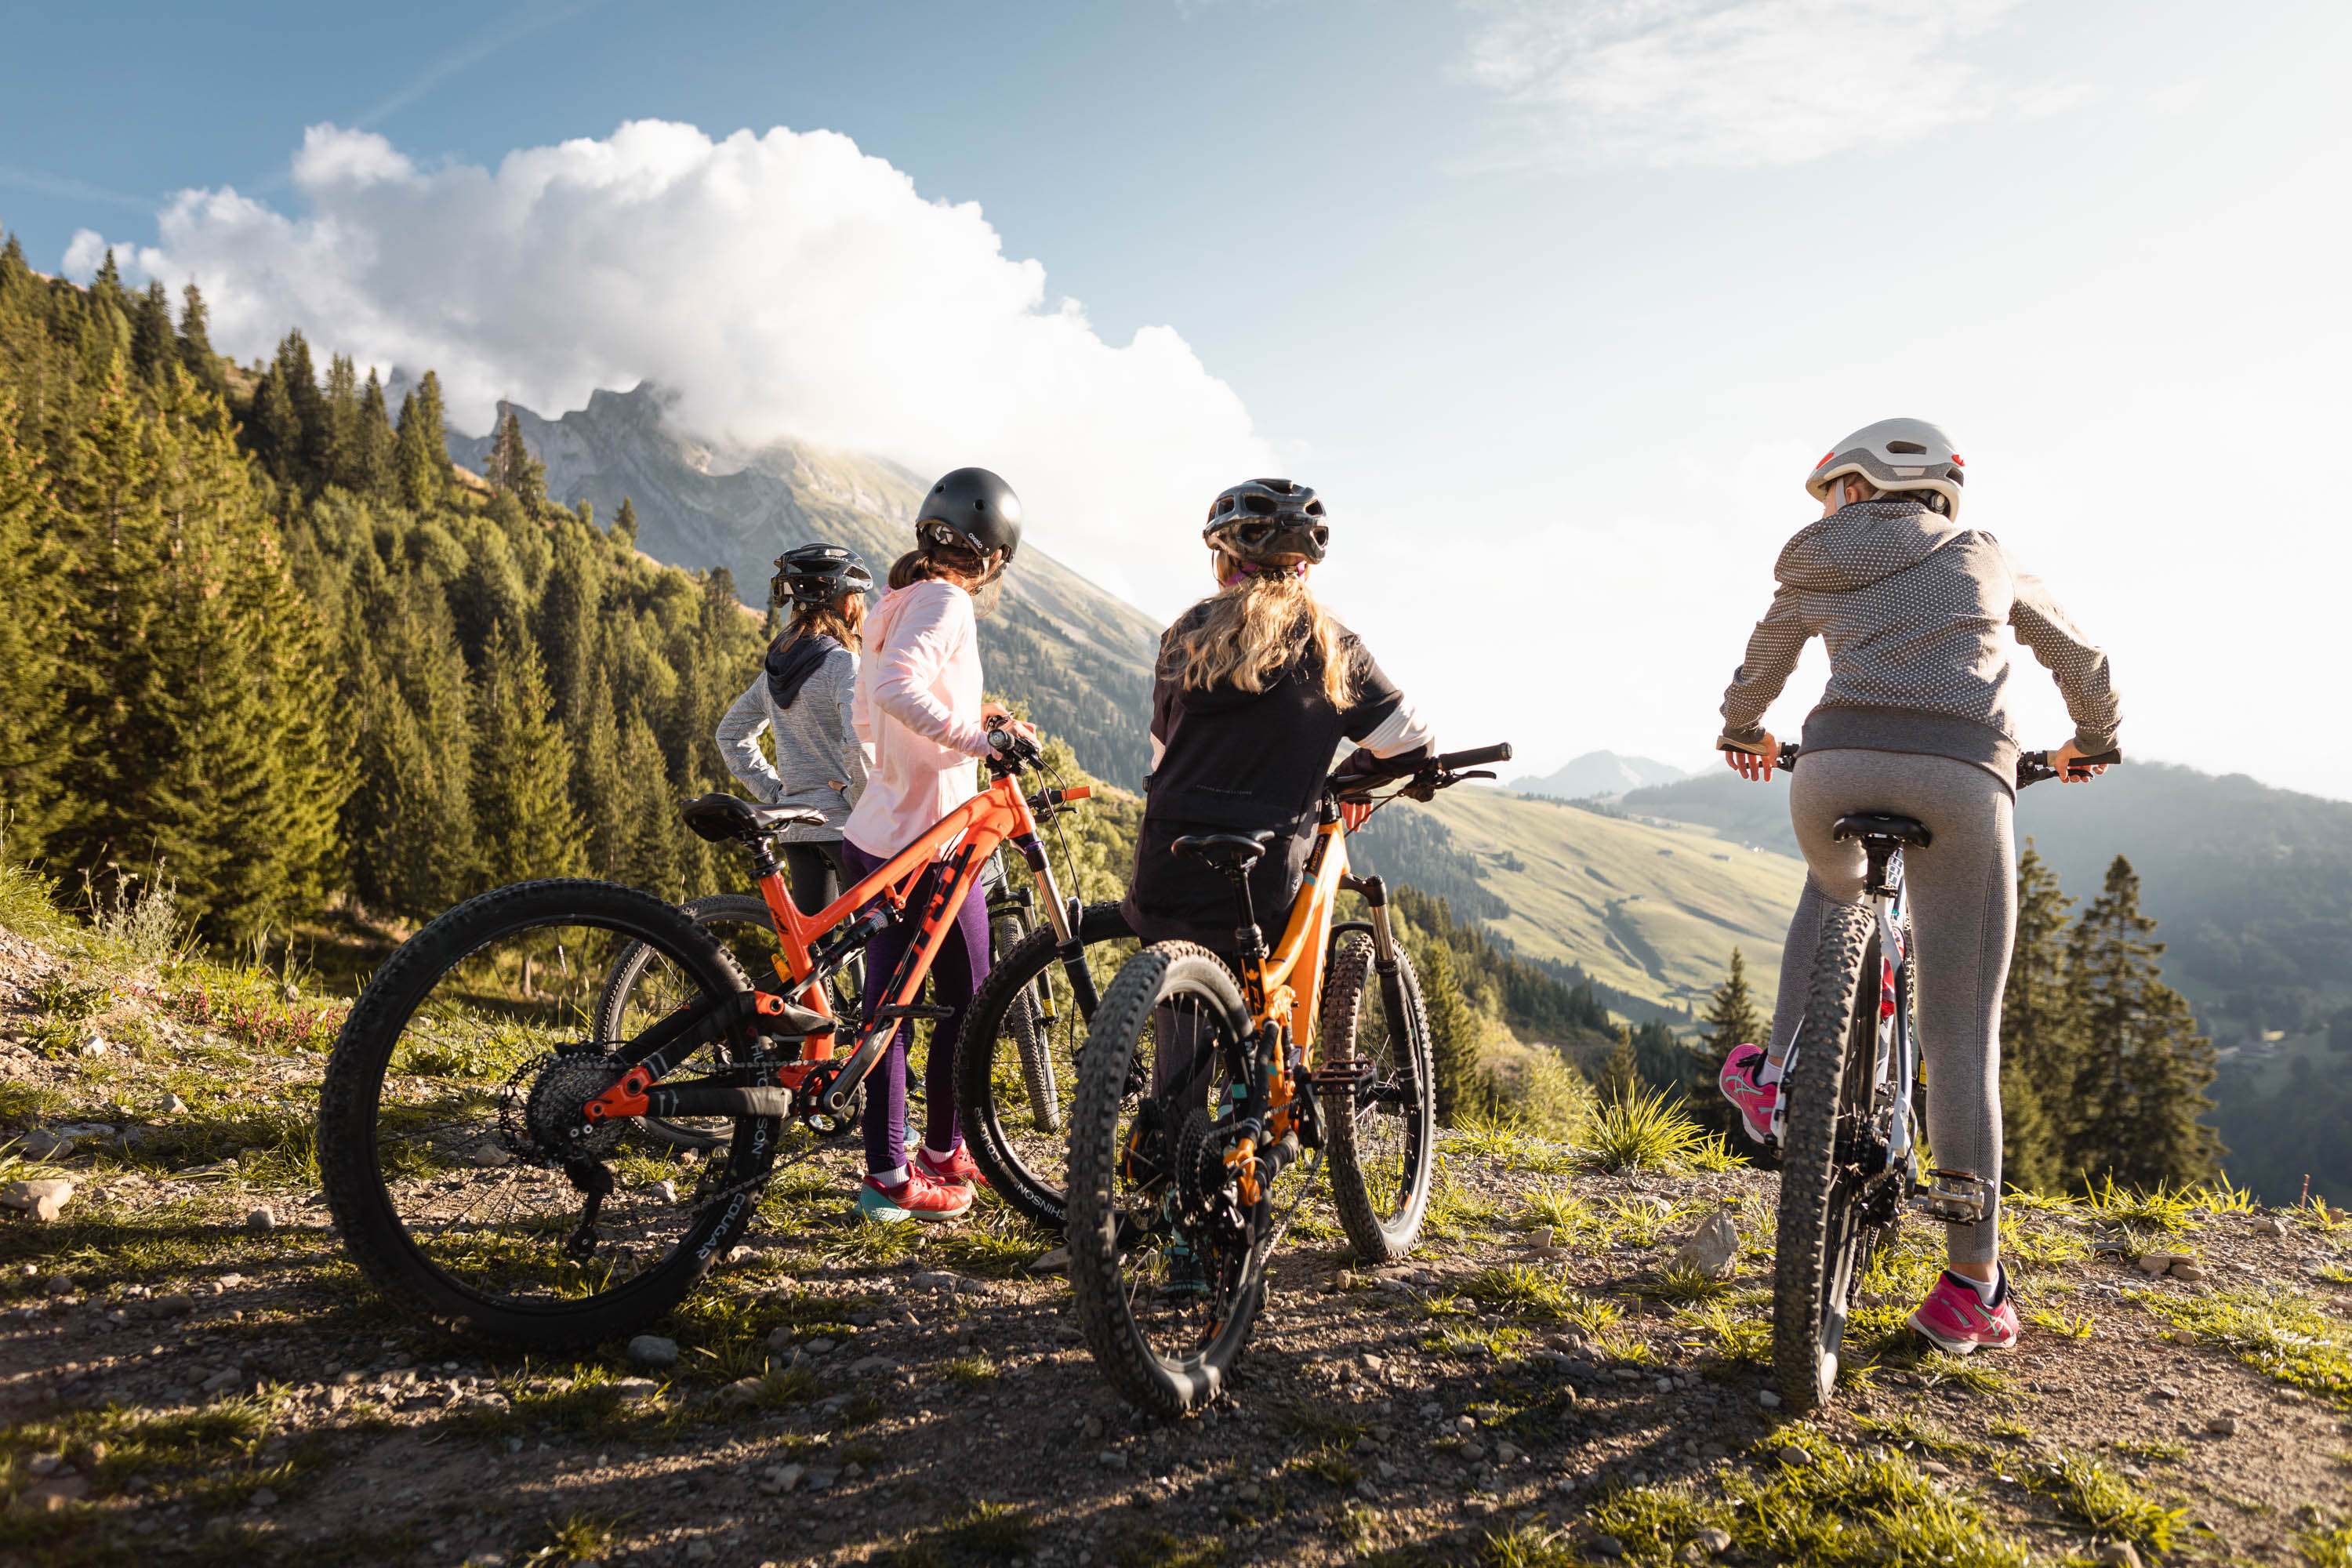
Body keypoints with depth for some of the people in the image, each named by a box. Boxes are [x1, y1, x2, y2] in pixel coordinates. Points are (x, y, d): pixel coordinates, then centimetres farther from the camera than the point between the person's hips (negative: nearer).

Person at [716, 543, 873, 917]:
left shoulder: (776, 666, 11)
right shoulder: (842, 663, -13)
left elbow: (731, 735, 19)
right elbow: (858, 743, -27)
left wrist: (774, 792, 16)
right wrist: (863, 800, -13)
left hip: (794, 825, 8)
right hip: (842, 822, -7)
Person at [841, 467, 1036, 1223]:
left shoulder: (895, 604, 14)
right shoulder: (945, 603, -13)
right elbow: (896, 685, -31)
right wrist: (978, 735, -26)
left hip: (875, 834, 9)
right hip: (929, 843, -9)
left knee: (887, 1003, 13)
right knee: (968, 1001, 9)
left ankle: (886, 1171, 22)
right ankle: (939, 1156, 22)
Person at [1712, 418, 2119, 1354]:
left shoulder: (1816, 573, 22)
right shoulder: (1986, 559, 25)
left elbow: (1758, 670, 38)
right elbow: (2082, 662, 37)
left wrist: (1743, 734, 58)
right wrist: (2093, 741, 56)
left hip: (1837, 764, 1)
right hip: (1964, 775, 0)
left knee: (1833, 888, 37)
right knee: (1961, 1036, 5)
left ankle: (1777, 1074, 27)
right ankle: (1974, 1285, 10)